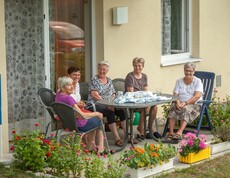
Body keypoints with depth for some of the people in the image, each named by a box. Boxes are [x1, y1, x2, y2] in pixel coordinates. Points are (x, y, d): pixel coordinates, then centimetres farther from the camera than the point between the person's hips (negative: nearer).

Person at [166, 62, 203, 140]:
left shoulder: (197, 81, 4)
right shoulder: (179, 81, 16)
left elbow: (197, 96, -10)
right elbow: (175, 95, 5)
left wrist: (186, 103, -24)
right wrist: (177, 102, -19)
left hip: (194, 105, -3)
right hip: (180, 104, 3)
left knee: (186, 109, -36)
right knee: (172, 108, -29)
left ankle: (179, 132, -49)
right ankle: (171, 132, -38)